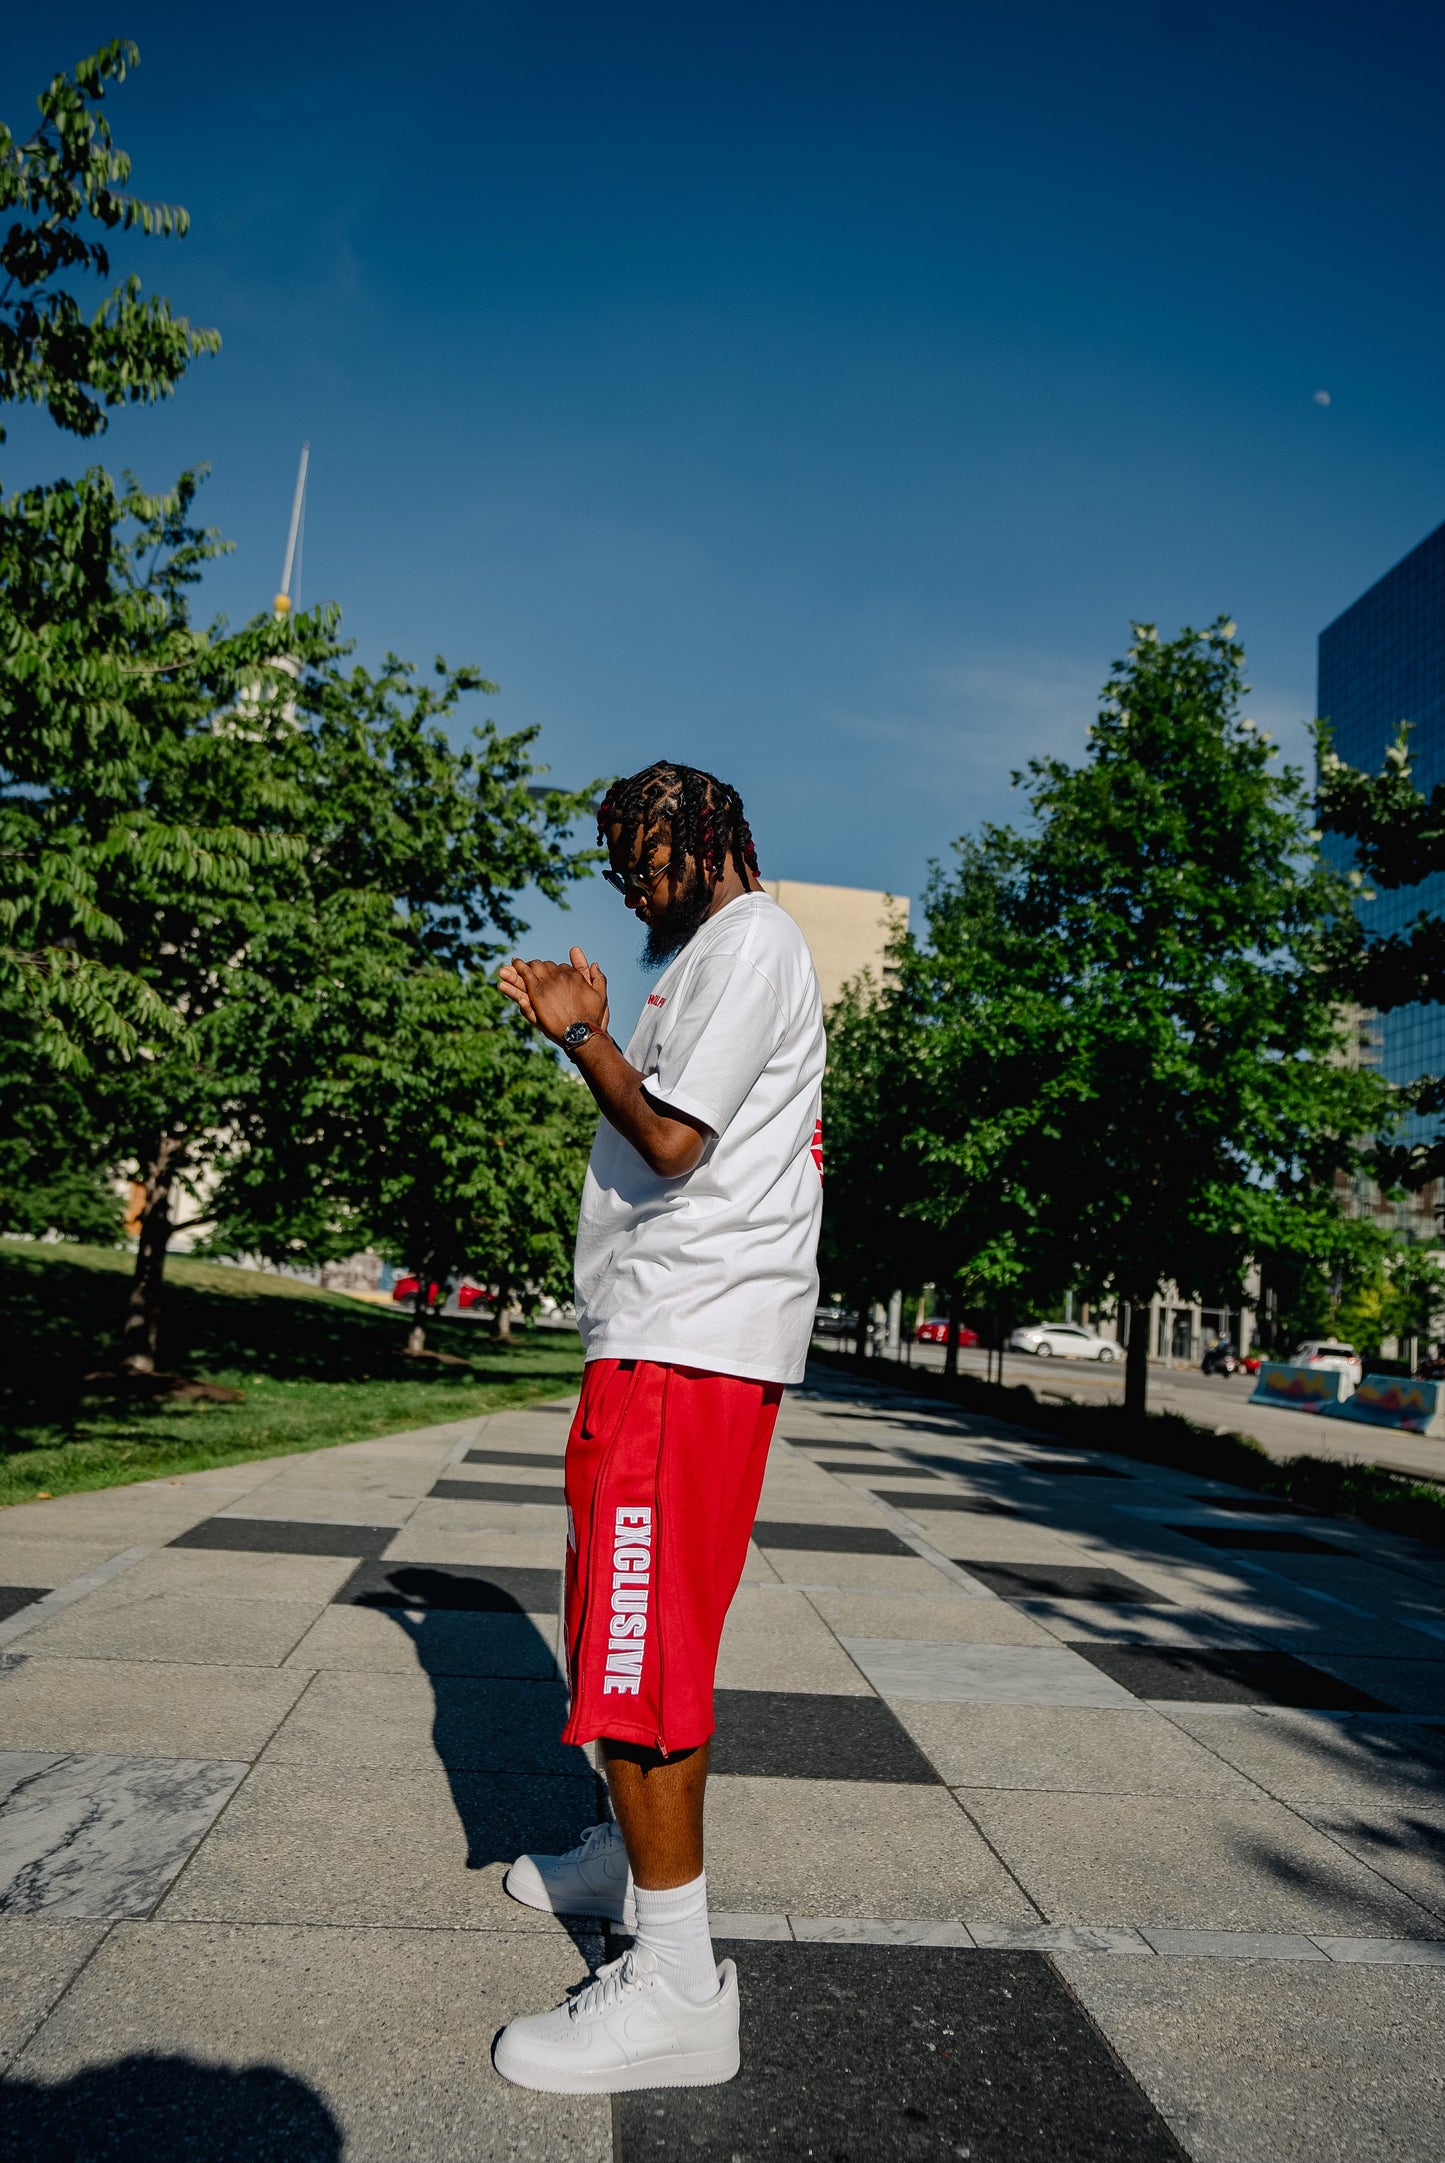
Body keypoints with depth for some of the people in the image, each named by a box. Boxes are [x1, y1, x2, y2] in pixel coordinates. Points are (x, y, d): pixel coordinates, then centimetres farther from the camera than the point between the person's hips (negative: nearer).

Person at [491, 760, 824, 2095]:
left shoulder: (749, 940, -8)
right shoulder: (714, 949, 25)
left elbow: (674, 1142, -16)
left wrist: (583, 1035, -3)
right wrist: (589, 1033, 19)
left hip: (690, 1335, -11)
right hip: (671, 1331, 11)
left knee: (641, 1635, -9)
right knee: (631, 1620, 20)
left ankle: (677, 1988, 1)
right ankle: (634, 1859, 37)